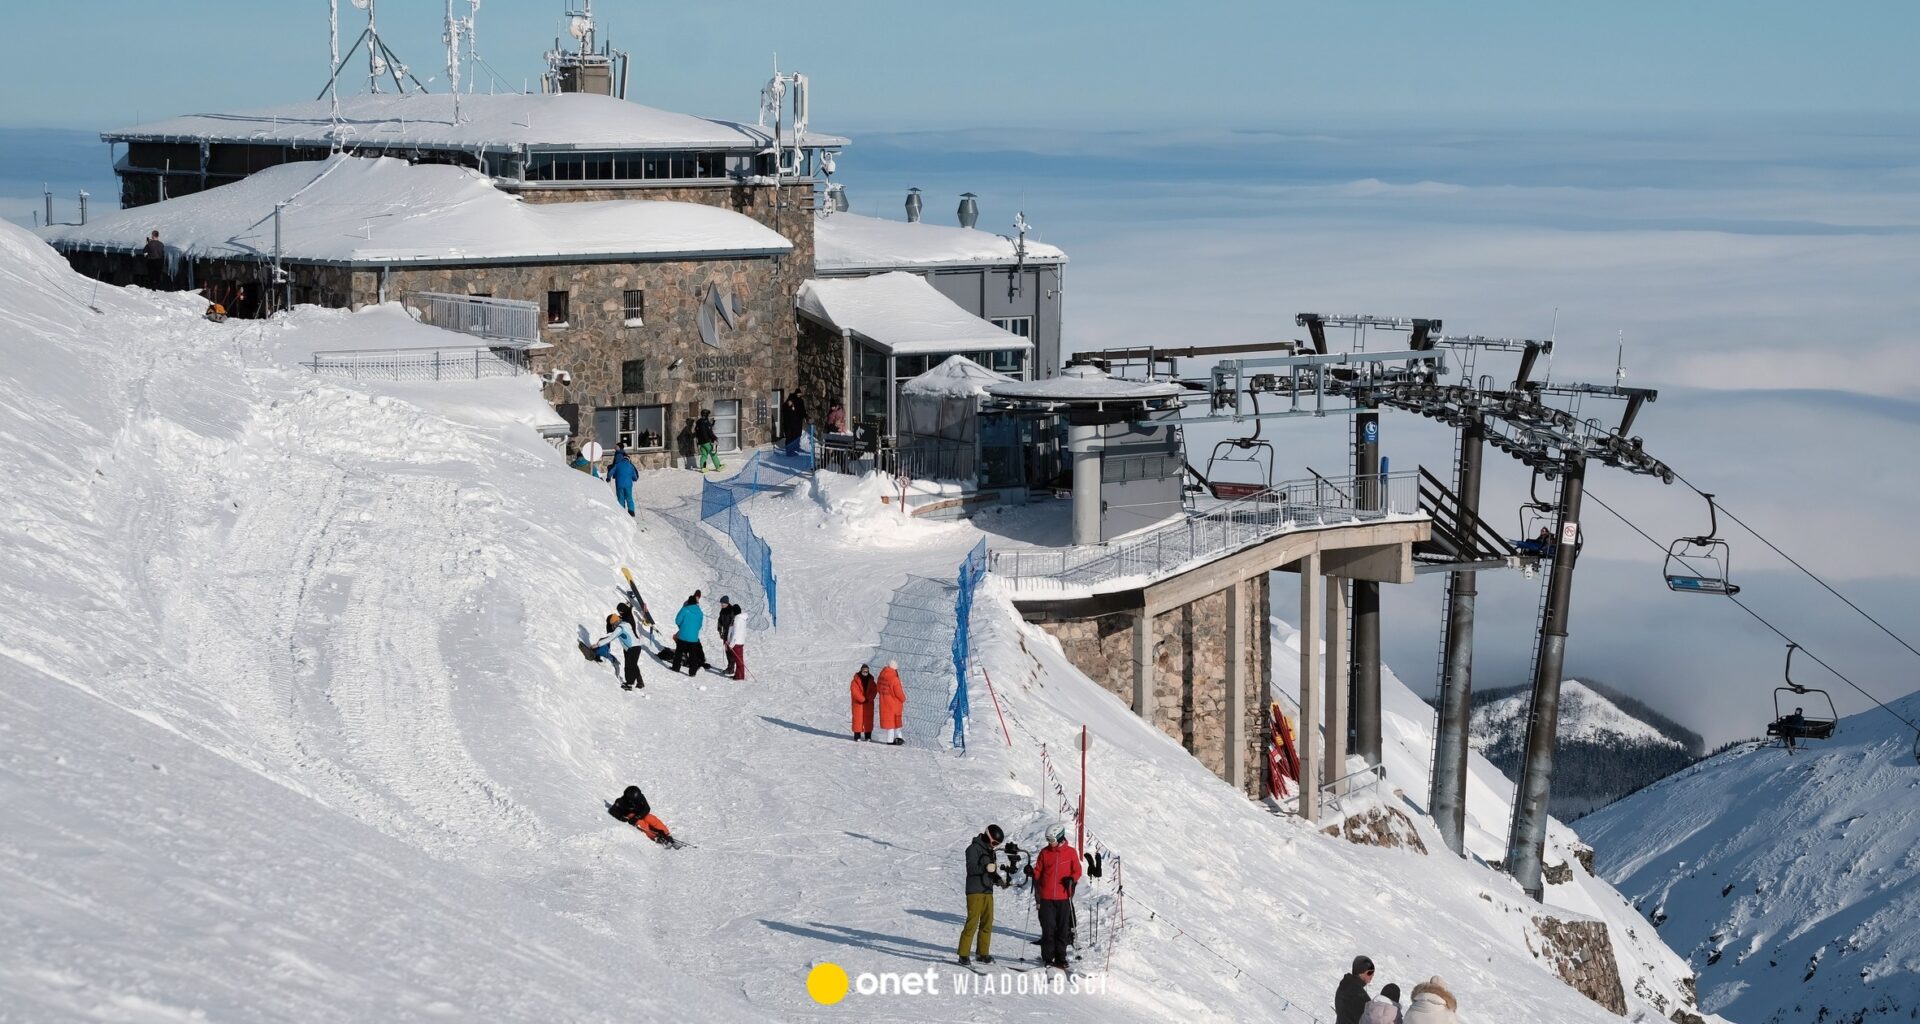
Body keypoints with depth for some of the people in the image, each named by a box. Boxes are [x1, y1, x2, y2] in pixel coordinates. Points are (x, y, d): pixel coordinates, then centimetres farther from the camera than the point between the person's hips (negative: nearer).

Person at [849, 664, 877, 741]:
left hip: (868, 703, 3)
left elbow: (874, 690, -2)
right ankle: (857, 736, 1)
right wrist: (863, 699, -19)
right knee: (858, 718, -3)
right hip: (858, 703, -3)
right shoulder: (856, 680, -7)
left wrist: (868, 699, -17)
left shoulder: (871, 680, 3)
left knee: (868, 718, 5)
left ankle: (868, 735, 12)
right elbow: (855, 691, -14)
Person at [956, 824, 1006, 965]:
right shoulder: (974, 848, -7)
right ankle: (963, 954, -10)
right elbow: (971, 868, -18)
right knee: (972, 922, -11)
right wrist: (985, 868, -34)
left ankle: (982, 953, 15)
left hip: (988, 891, 8)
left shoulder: (990, 851, 19)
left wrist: (999, 880, 5)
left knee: (987, 923, 7)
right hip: (975, 891, -8)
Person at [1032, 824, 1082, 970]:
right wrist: (1035, 877, -8)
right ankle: (1047, 958, 4)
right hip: (1047, 897, 1)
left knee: (1062, 929, 4)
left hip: (1064, 897, -1)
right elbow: (1038, 871, 13)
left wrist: (1072, 879, -13)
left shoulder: (1071, 852, 3)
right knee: (1048, 928, -2)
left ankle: (1060, 958, 10)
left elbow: (1077, 871, 5)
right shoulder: (1045, 853, 8)